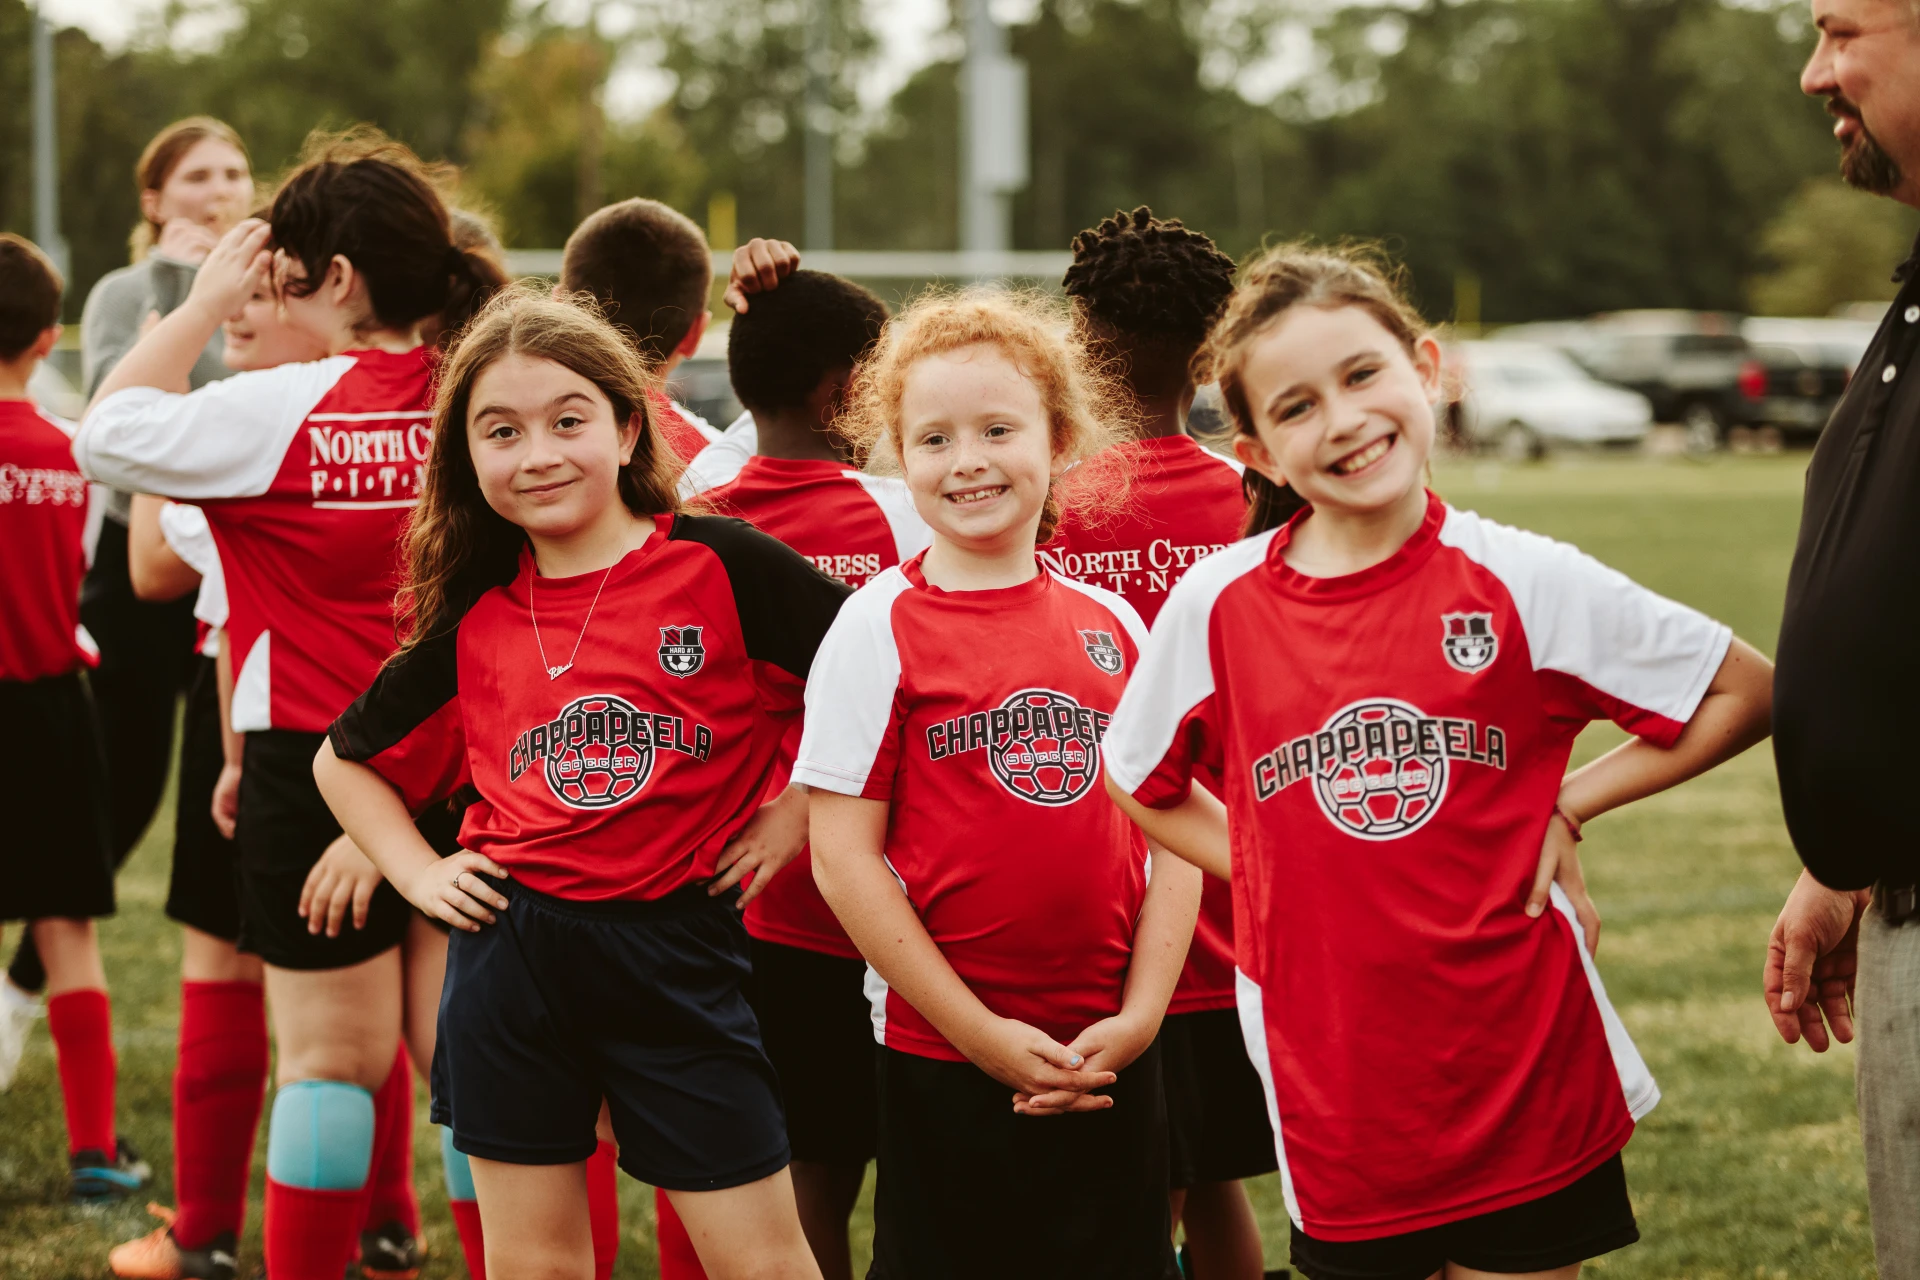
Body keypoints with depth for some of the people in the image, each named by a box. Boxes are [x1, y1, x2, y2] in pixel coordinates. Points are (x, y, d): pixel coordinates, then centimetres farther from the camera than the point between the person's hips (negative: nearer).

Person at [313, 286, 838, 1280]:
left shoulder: (723, 566, -6)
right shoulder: (473, 620, 6)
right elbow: (345, 759, 21)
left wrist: (803, 809, -5)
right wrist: (421, 874, 9)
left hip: (679, 951, -3)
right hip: (509, 957, 3)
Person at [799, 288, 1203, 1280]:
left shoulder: (1114, 624, 5)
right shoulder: (880, 628, -6)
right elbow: (842, 856, -9)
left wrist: (1140, 1015, -6)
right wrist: (979, 1031, -12)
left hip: (1111, 1056, 3)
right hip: (941, 1057, -3)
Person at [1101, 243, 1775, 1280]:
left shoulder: (1522, 582, -6)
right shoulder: (1214, 605, -2)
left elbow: (1746, 695, 3)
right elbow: (1141, 787, 14)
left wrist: (1568, 802, -4)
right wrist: (1275, 875, 1)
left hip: (1525, 1081, -1)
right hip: (1336, 1104, 1)